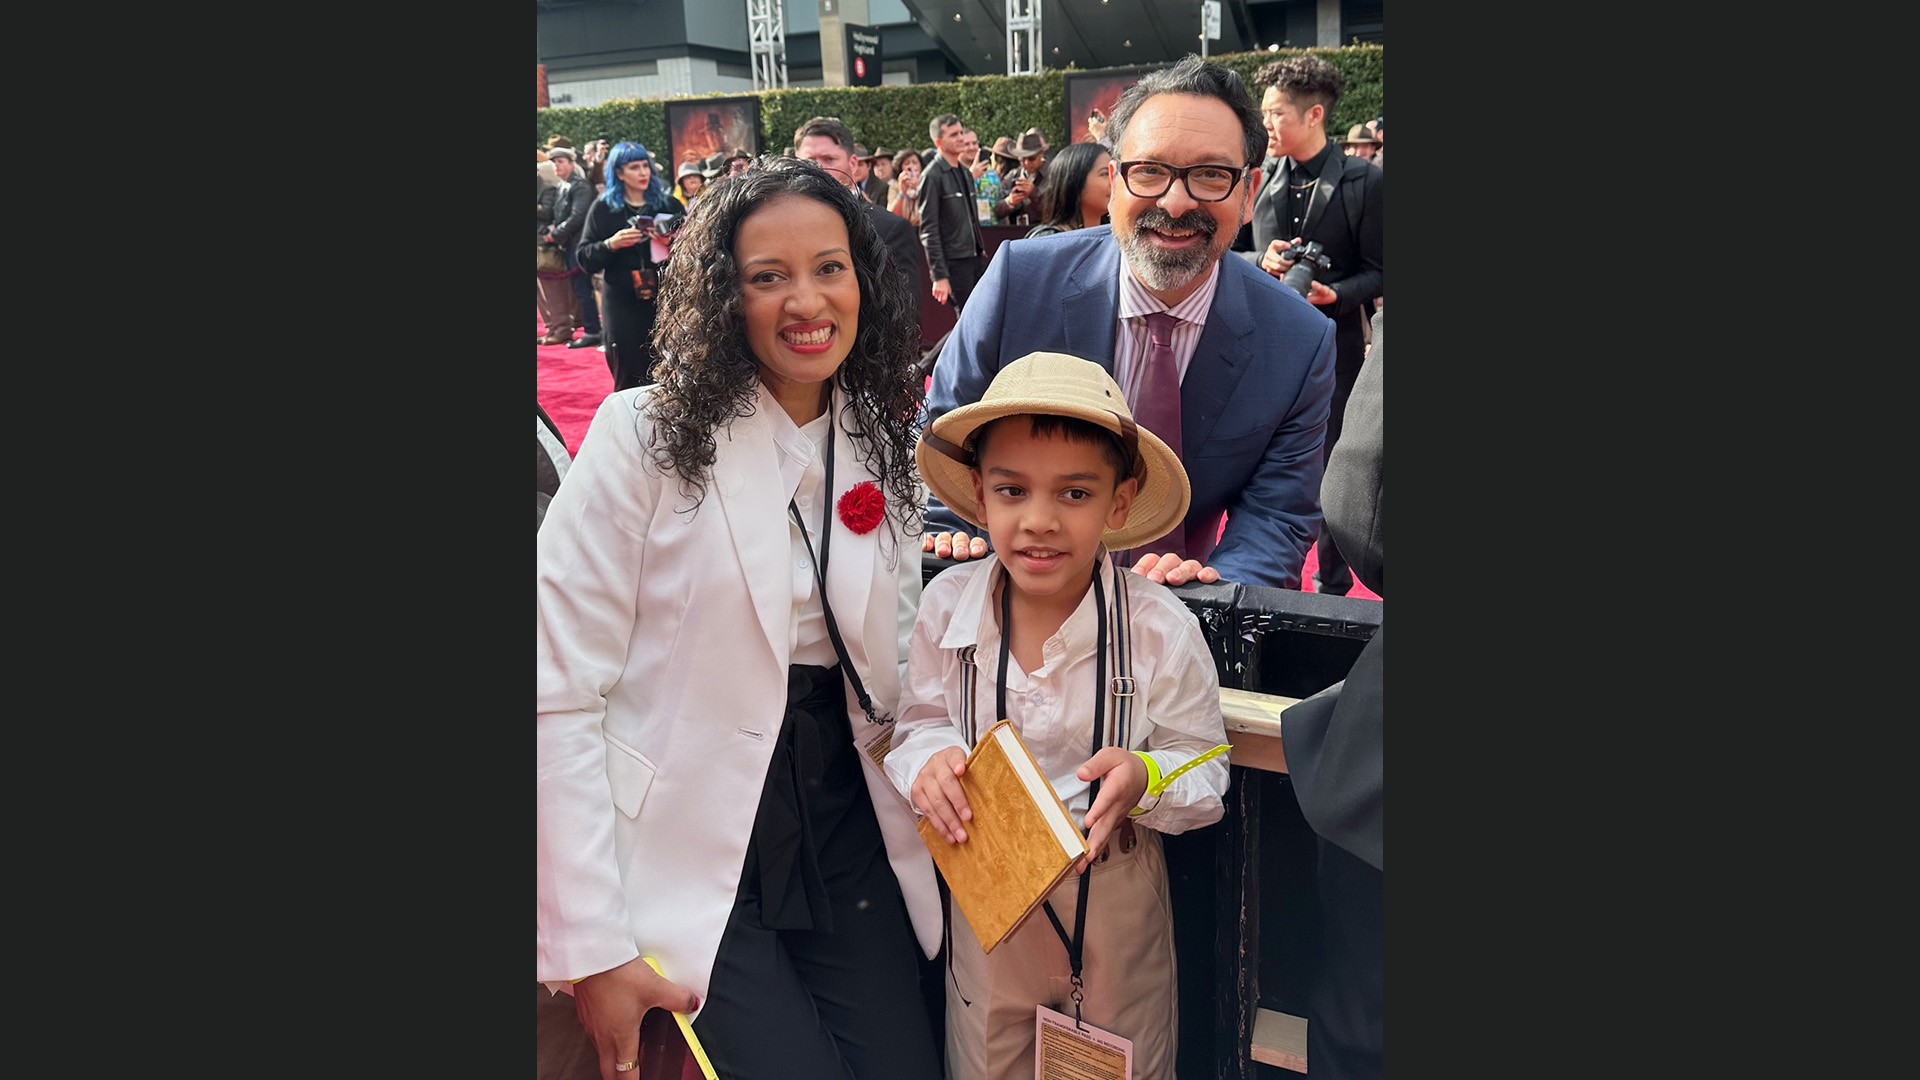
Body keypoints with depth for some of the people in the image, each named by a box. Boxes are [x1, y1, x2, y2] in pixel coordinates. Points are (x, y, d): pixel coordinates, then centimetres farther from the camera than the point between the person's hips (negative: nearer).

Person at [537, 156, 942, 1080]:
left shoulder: (884, 448, 7)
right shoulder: (649, 435, -10)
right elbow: (558, 697, -14)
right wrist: (593, 950, -15)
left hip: (846, 841, 5)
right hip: (687, 855, -5)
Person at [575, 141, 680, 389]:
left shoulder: (668, 204, 8)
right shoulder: (604, 208, 6)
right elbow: (585, 259, 3)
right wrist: (610, 244, -15)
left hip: (664, 299, 1)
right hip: (623, 304, 0)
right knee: (629, 377, -1)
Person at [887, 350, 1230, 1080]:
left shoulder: (1161, 630, -20)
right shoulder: (946, 606, -14)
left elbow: (1208, 772, -10)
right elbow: (920, 720, 1)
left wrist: (1145, 778, -31)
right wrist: (928, 761, -21)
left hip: (1114, 895, -1)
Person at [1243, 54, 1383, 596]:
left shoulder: (1364, 181, -6)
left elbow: (1378, 271, -5)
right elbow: (1236, 258, 14)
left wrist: (1335, 295, -23)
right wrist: (1263, 261, -8)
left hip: (1334, 343, -4)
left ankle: (1333, 584, 21)